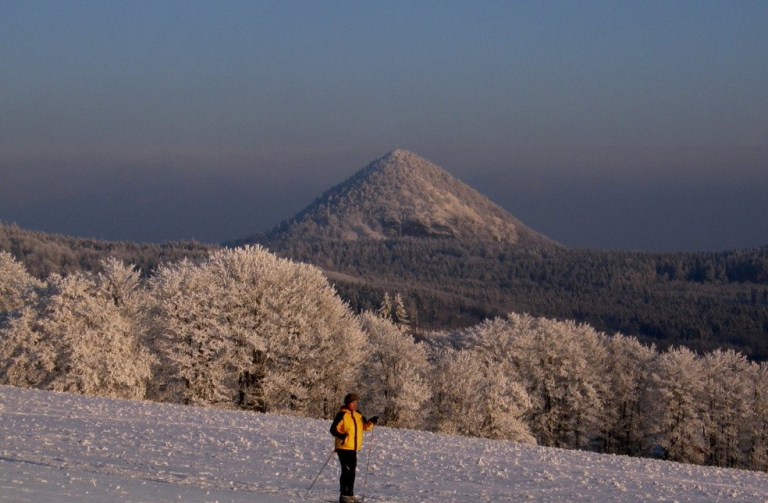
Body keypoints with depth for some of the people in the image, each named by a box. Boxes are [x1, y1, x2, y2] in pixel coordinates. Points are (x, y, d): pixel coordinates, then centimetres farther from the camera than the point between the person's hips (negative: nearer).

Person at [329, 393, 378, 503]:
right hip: (344, 448, -8)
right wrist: (341, 436, -32)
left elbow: (365, 426, 18)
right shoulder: (342, 415, -11)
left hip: (353, 449, 8)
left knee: (352, 471, 13)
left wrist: (371, 422, -2)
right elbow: (333, 429, -14)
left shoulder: (358, 415, 11)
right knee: (346, 471, -10)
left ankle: (350, 494, 23)